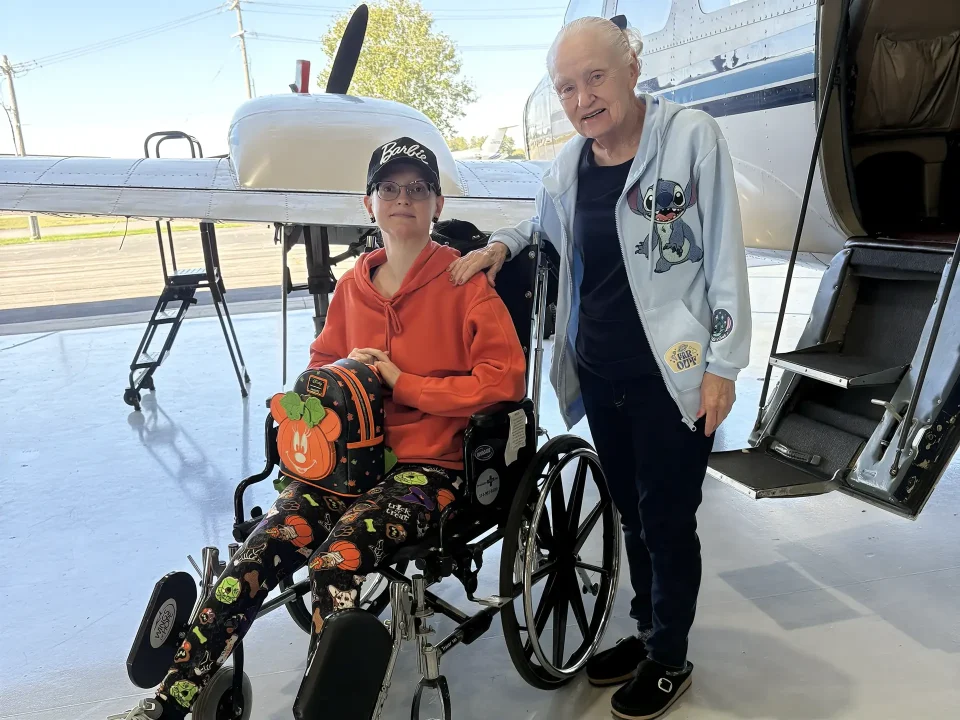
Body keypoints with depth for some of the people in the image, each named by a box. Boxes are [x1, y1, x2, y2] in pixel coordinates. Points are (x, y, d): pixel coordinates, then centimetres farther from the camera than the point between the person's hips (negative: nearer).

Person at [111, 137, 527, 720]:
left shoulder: (464, 281, -2)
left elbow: (506, 379, -10)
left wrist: (403, 382, -12)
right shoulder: (352, 286, 13)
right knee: (256, 555, -14)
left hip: (428, 464, -4)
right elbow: (321, 363, 26)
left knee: (336, 562, -28)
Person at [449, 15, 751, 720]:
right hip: (599, 375, 6)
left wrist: (723, 364, -11)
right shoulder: (568, 164, 7)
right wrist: (498, 245, 5)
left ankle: (670, 660, 30)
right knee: (631, 512, 18)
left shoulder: (691, 135, -9)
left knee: (667, 520, 7)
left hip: (672, 375, -5)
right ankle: (647, 633, 40)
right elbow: (545, 225, 26)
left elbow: (726, 255, -9)